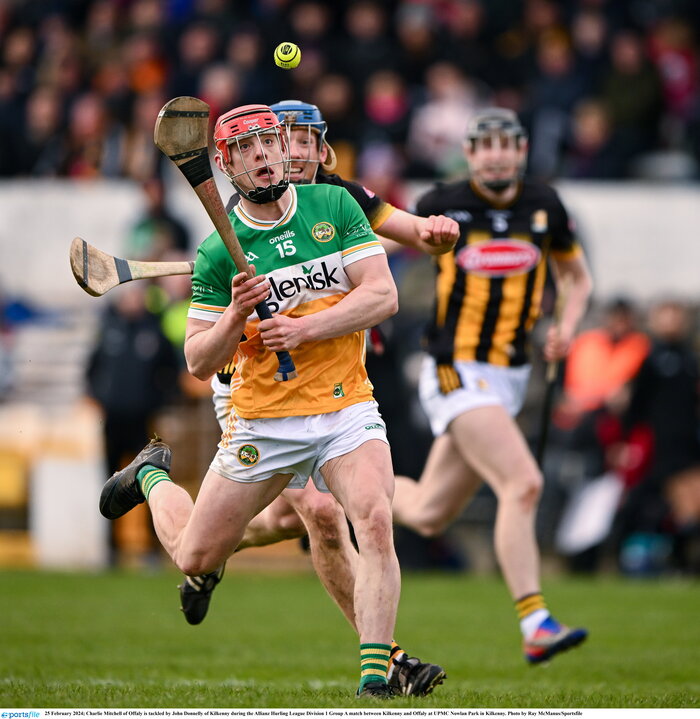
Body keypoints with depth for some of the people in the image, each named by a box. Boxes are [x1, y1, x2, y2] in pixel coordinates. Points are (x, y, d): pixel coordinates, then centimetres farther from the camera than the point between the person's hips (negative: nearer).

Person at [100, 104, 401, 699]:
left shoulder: (336, 205, 1)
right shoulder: (219, 253, -5)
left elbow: (382, 295, -7)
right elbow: (199, 362, -4)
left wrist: (303, 327, -18)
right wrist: (235, 317, -23)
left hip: (347, 408, 0)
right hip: (263, 420, 0)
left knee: (375, 521, -26)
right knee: (195, 556, 9)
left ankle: (376, 677, -23)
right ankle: (154, 477, 42)